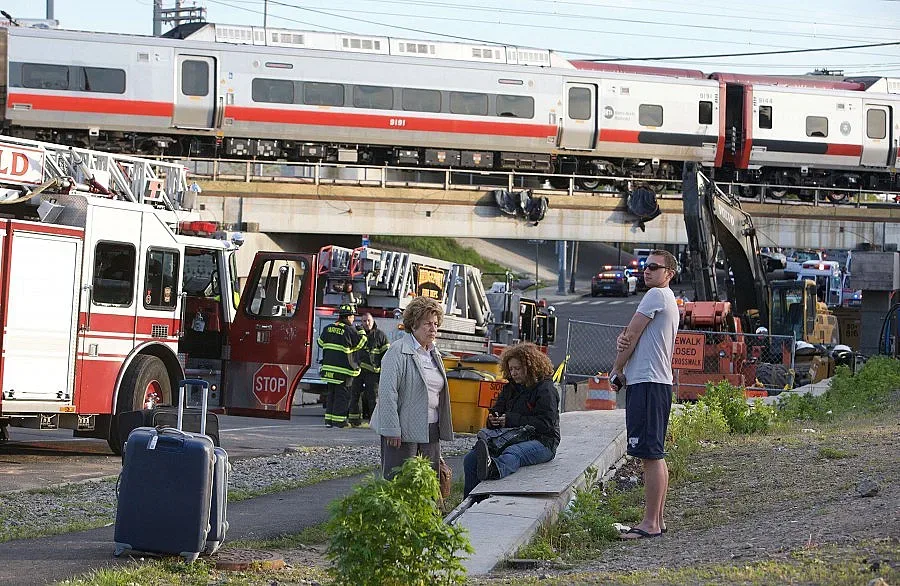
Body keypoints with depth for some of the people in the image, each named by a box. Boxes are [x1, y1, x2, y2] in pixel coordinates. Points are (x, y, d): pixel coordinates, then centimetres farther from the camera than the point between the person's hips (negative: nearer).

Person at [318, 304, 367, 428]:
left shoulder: (328, 328, 6)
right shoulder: (349, 331, -11)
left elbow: (321, 342, 18)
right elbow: (360, 344, -1)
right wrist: (362, 333, 15)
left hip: (329, 367, 6)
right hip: (344, 368, -6)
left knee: (331, 393, 14)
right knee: (342, 394, 0)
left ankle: (329, 419, 13)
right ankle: (338, 419, -2)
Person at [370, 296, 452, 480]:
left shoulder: (433, 353, 15)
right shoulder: (398, 351, -11)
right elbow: (387, 393, -16)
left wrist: (442, 428, 18)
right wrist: (392, 430, -20)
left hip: (430, 431, 8)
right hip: (404, 431, -8)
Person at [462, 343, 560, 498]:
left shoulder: (546, 389, -6)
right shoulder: (510, 388, 18)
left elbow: (545, 423, -17)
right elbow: (497, 410, 26)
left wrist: (511, 420, -19)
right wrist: (493, 420, -2)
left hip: (542, 442, -8)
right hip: (511, 439, 8)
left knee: (513, 453, -43)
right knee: (470, 460, -11)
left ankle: (494, 470, -78)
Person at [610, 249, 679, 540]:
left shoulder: (656, 295, -10)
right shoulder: (666, 300, 22)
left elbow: (632, 336, -10)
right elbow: (630, 335, 17)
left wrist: (616, 371, 3)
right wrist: (622, 339, -7)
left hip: (648, 383, -11)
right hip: (653, 383, 11)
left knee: (651, 454, -11)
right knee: (653, 455, 13)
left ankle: (650, 523, -13)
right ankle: (657, 520, 16)